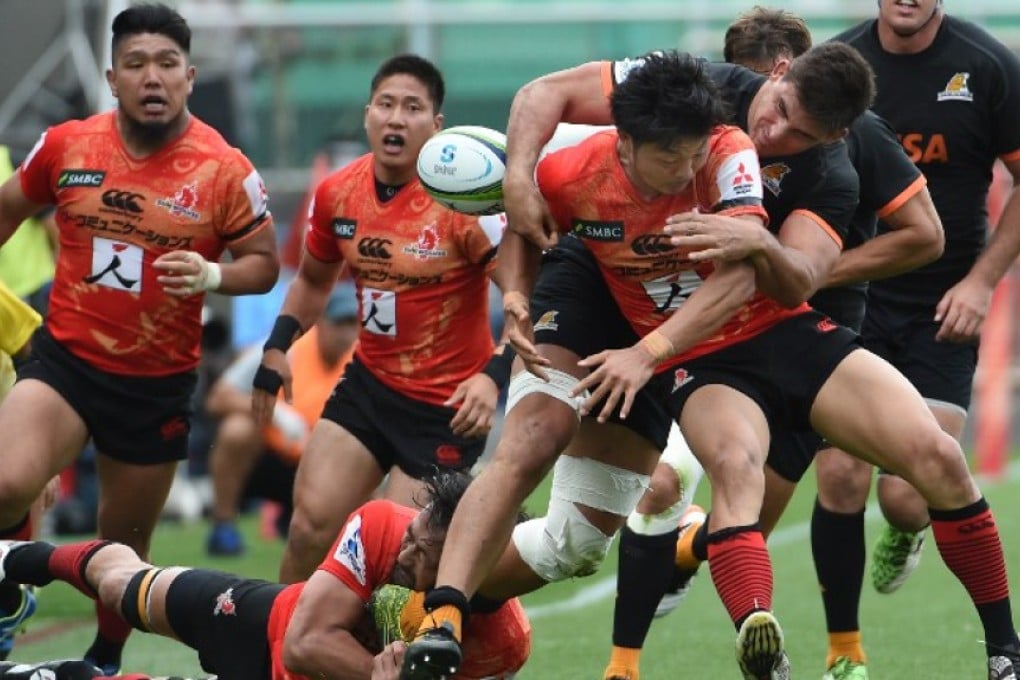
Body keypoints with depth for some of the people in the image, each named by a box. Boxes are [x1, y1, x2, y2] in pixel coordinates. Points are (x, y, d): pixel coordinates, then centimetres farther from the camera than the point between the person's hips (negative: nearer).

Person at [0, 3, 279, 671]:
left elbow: (264, 263, -2)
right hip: (65, 359, 0)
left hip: (160, 383, 0)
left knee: (124, 546, 13)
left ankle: (106, 658, 38)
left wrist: (211, 275, -23)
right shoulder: (66, 146, -4)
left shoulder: (226, 171, -10)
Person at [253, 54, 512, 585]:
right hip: (369, 381, 5)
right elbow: (313, 279, 19)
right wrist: (276, 348, 6)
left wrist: (494, 377, -34)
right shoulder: (337, 193, -1)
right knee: (312, 522, -5)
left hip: (448, 405, -5)